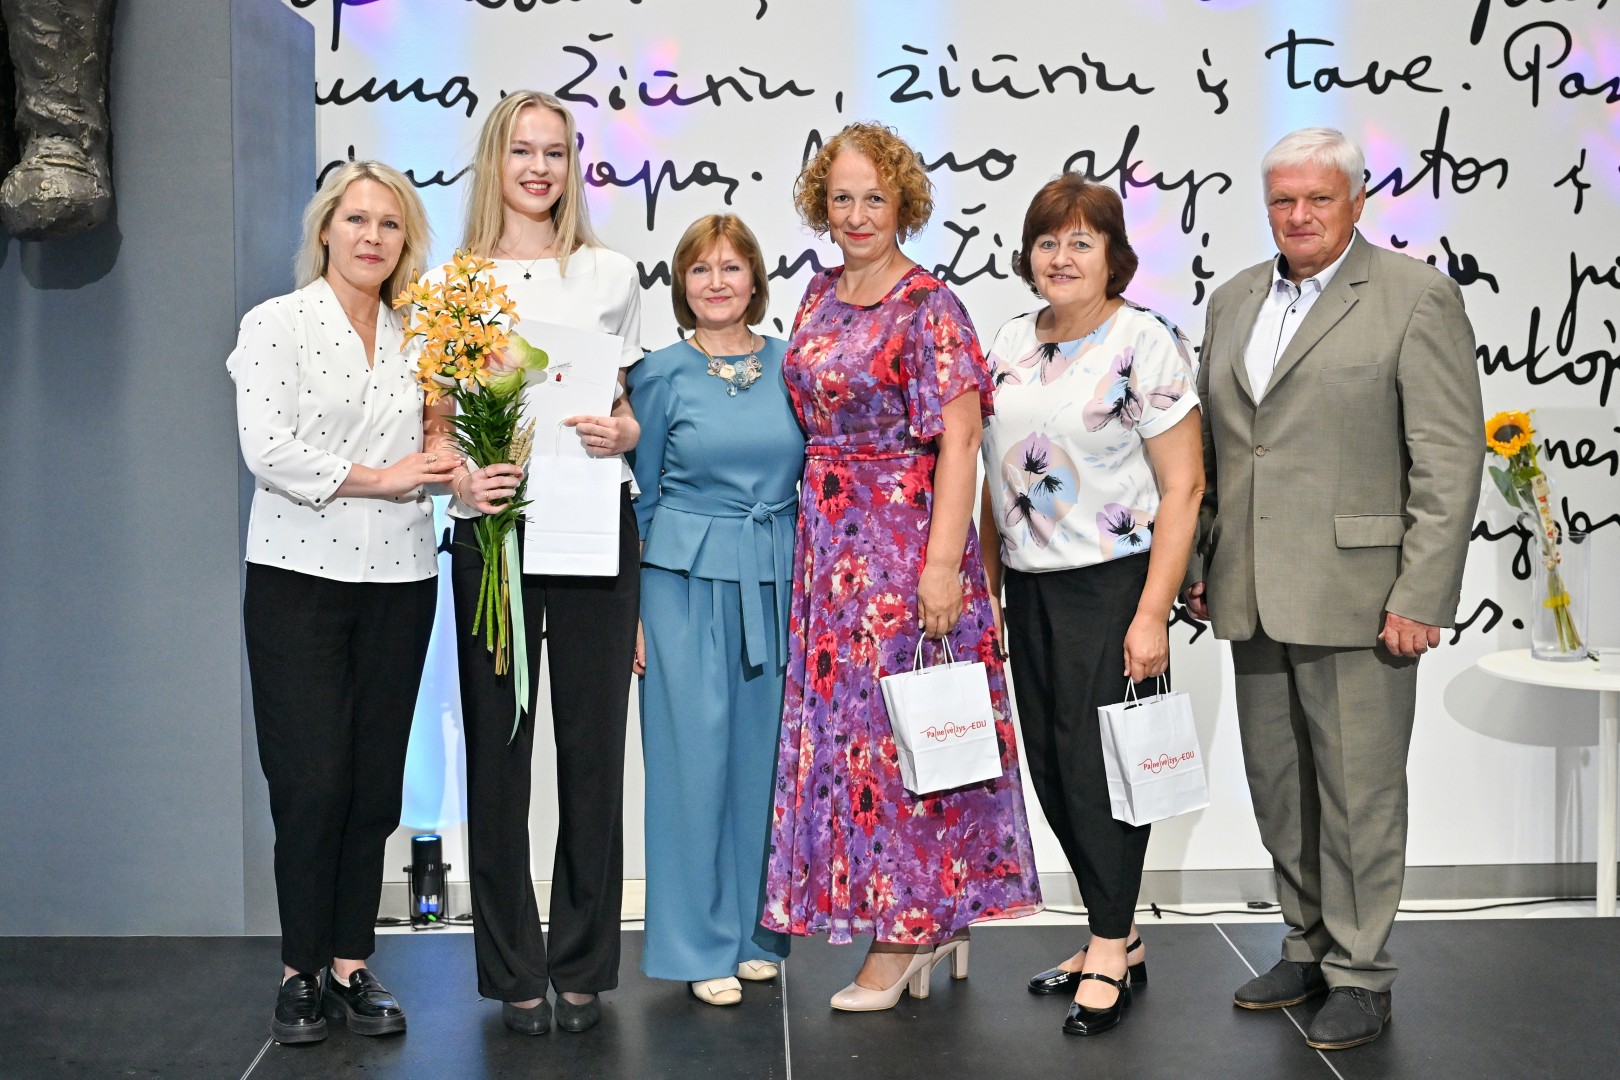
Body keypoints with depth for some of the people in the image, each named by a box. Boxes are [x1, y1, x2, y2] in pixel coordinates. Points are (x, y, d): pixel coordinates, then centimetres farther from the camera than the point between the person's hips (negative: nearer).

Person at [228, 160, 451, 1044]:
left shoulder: (415, 336, 11)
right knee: (312, 780, -5)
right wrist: (375, 478, -12)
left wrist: (451, 468, -8)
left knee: (376, 781, 6)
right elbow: (267, 449, -12)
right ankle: (302, 972, 9)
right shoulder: (278, 324, -1)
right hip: (300, 577, -4)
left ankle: (352, 964, 16)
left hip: (400, 580, 4)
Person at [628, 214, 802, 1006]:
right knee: (696, 753, -1)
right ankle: (701, 945, 11)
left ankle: (755, 932, 22)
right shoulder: (660, 375, 0)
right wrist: (635, 610, 0)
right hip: (686, 581, -3)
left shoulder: (792, 366, 6)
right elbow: (640, 497, 4)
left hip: (777, 582, 3)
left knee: (764, 751, 8)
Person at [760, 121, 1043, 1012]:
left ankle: (901, 934, 10)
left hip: (904, 535, -7)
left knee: (894, 720, -3)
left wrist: (943, 563, -21)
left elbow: (958, 441, -15)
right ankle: (933, 922, 20)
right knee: (839, 718, 8)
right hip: (829, 538, 7)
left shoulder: (928, 306, -9)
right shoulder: (821, 296, 13)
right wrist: (814, 522, 11)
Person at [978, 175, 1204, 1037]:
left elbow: (1182, 485, -12)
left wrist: (1152, 613, -16)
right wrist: (988, 591, 12)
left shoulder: (1145, 342, -9)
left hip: (1111, 584, -6)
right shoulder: (1009, 345, 10)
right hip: (1029, 587, 6)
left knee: (1096, 760, -3)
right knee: (1050, 766, 9)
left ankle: (1111, 956, 12)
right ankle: (1116, 941, 23)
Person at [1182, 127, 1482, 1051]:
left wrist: (1420, 596, -15)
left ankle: (1361, 976, 15)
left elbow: (1449, 460, -10)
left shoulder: (1417, 297, -5)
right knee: (1278, 787, 15)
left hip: (1356, 594, -6)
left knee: (1358, 791, 1)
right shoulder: (1235, 300, 14)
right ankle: (1309, 947, 31)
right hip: (1255, 595, 6)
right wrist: (1200, 564, 13)